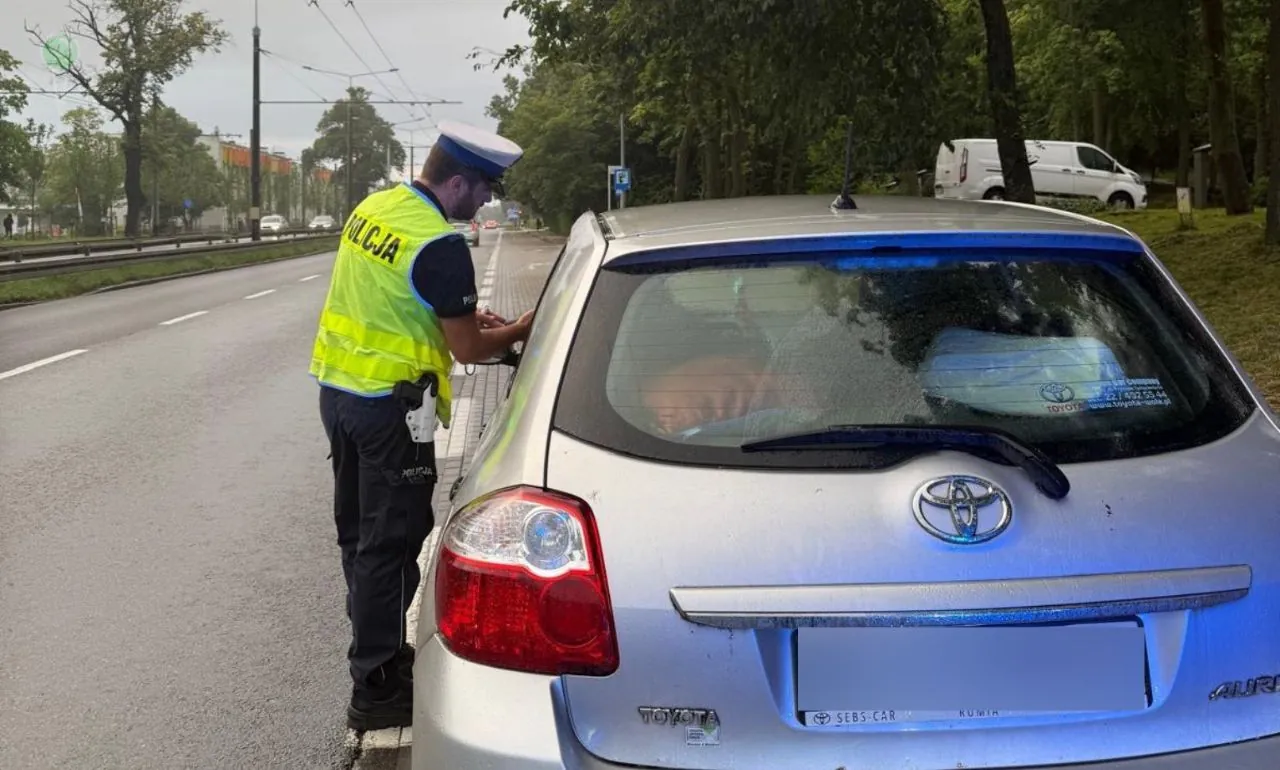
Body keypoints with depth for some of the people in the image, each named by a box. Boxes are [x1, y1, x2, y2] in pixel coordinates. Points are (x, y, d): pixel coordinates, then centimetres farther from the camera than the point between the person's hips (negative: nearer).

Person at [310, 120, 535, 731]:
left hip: (336, 388, 9)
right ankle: (376, 690, 4)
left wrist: (463, 313, 15)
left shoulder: (373, 207, 6)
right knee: (391, 542, -1)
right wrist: (523, 330, 3)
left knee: (359, 529, 18)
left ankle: (376, 647, 32)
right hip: (386, 405, -9)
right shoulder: (440, 245, -20)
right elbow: (468, 350, -14)